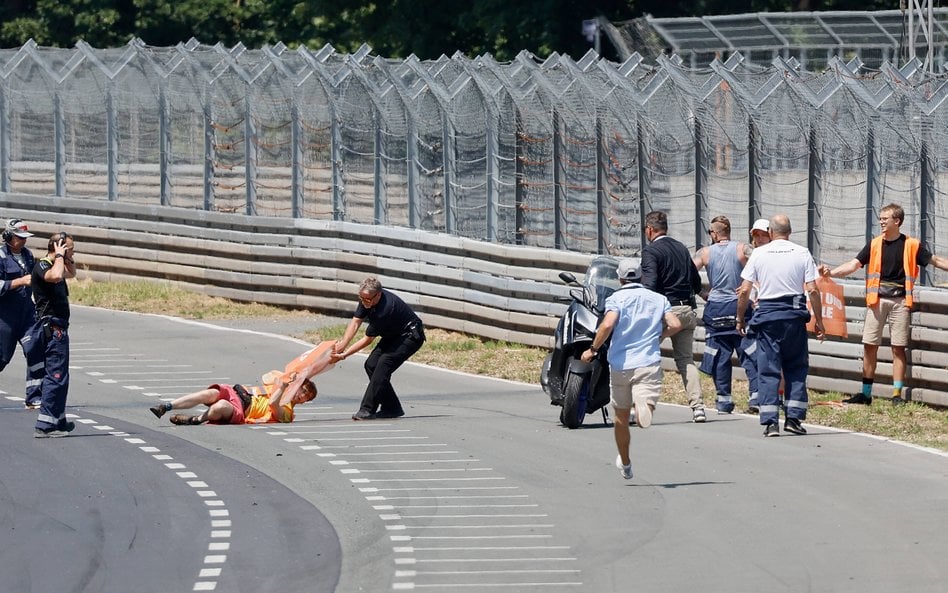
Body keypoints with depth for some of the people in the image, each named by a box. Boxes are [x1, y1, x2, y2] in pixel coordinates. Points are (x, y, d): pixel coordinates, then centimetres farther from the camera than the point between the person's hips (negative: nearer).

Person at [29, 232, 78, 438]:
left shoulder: (52, 266, 15)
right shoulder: (41, 267, -13)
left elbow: (71, 274, 35)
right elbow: (56, 276, -36)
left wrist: (68, 259, 15)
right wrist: (60, 256, -20)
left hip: (57, 328, 10)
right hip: (52, 327, -10)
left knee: (56, 375, 18)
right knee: (56, 376, -11)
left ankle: (58, 421, 28)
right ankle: (45, 425, -13)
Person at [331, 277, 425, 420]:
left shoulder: (385, 309, -35)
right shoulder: (366, 299, -12)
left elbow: (368, 339, -27)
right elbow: (356, 322, -8)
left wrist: (344, 355, -23)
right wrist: (342, 344, -22)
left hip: (410, 336, -9)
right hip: (393, 335, 9)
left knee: (383, 364, -25)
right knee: (371, 364, -3)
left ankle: (367, 410, -26)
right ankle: (392, 408, 5)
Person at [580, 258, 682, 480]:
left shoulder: (617, 298, -1)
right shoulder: (658, 299, 8)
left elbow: (608, 324, -18)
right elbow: (675, 324, -1)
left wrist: (593, 349, -6)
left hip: (620, 364, 0)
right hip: (649, 363, 0)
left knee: (621, 416, 18)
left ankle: (625, 463, 34)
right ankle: (643, 406, -50)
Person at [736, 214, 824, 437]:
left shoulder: (759, 254, 2)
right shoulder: (802, 254, 1)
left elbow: (744, 291, 1)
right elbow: (813, 290, -2)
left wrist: (740, 318, 13)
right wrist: (819, 321, 6)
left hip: (767, 314, 0)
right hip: (794, 314, 0)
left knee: (768, 370, 2)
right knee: (796, 367, 11)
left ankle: (770, 422, -5)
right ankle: (794, 418, 4)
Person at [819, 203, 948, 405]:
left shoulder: (911, 245, 1)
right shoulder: (875, 245, 6)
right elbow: (854, 264, 2)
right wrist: (831, 273, -11)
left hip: (899, 302, -2)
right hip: (877, 300, 2)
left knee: (898, 348, -1)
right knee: (869, 346, 2)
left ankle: (897, 395, 2)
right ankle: (866, 394, 10)